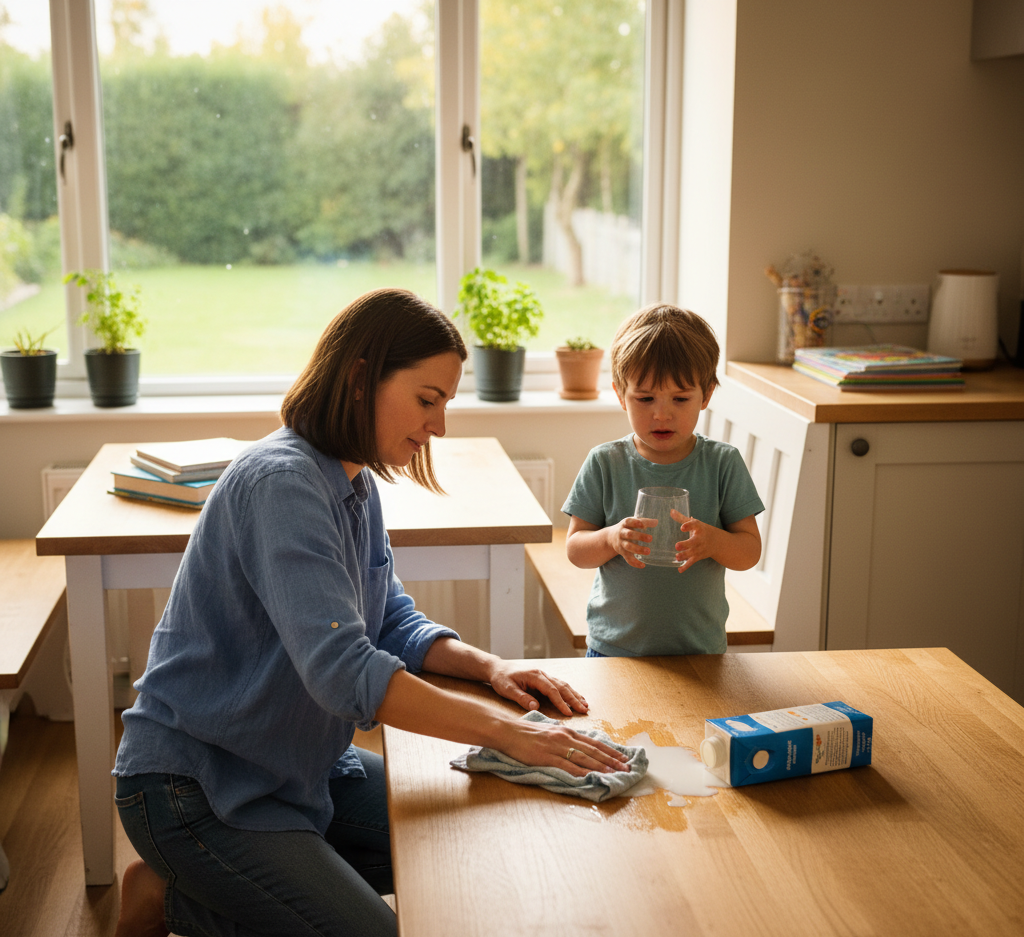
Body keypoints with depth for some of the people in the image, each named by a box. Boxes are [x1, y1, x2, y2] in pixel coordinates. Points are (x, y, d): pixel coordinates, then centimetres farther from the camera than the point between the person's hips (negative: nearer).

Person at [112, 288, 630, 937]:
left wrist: (489, 666, -7)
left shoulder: (356, 484, 5)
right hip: (193, 784, -9)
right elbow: (343, 671, -35)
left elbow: (393, 622, 12)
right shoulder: (282, 483, -25)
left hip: (297, 767, 10)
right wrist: (506, 732, -33)